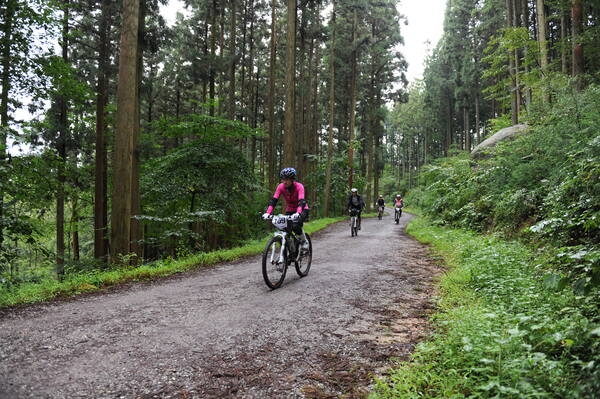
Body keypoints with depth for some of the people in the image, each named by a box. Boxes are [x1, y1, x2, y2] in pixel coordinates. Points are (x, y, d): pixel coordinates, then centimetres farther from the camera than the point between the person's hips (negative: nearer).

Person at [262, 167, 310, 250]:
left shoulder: (299, 186, -25)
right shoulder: (281, 187, -16)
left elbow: (302, 201, -38)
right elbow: (273, 200, -23)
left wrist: (298, 213, -56)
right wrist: (267, 213, -40)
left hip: (302, 210, -4)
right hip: (289, 210, 4)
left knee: (296, 225, -31)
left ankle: (304, 241, -4)